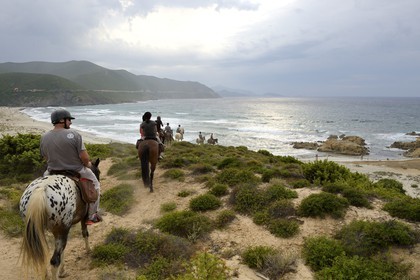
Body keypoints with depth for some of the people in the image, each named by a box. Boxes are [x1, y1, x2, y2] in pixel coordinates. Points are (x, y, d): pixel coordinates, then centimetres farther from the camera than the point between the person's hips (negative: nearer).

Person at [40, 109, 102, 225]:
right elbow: (85, 157, -22)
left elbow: (46, 157, 7)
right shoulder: (74, 134, -21)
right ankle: (91, 216, 23)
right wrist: (87, 164, 0)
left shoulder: (44, 137, -6)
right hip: (76, 172, -4)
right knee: (95, 184, 22)